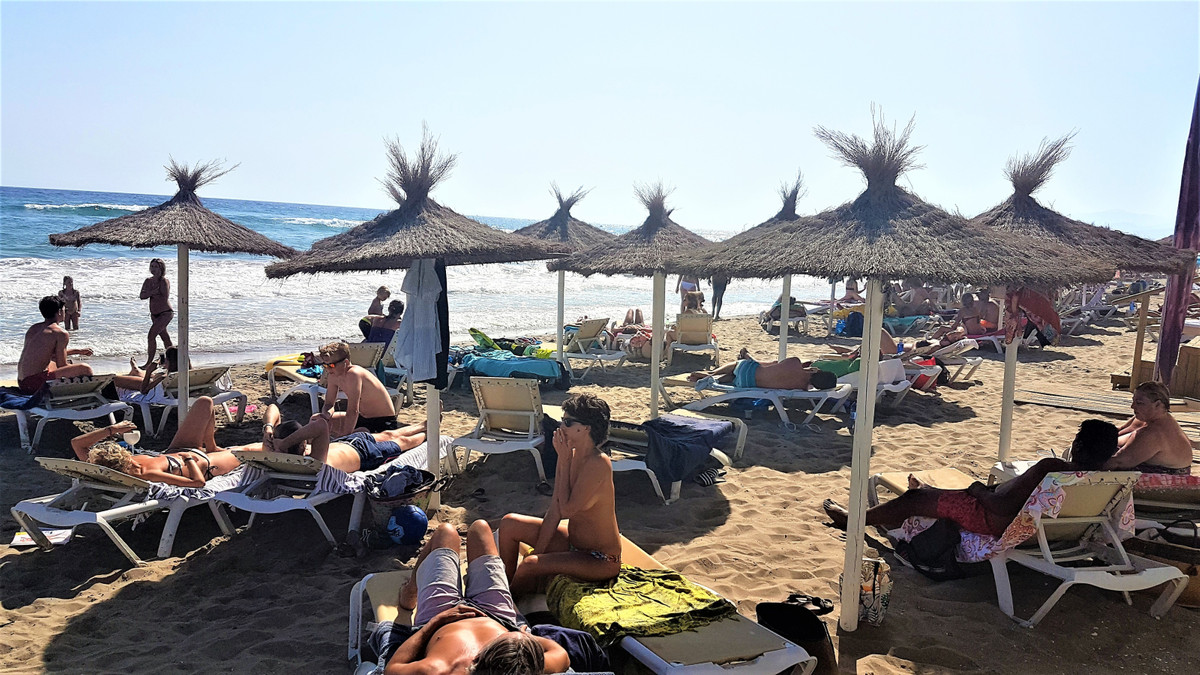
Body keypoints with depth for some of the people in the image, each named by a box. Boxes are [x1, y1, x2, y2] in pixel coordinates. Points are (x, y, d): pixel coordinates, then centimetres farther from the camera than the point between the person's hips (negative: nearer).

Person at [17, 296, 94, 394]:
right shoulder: (61, 334, -12)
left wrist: (78, 351, 35)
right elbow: (61, 366, -10)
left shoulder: (33, 328, 15)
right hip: (35, 384, -10)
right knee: (85, 369, -14)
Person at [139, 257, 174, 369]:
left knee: (151, 336, -15)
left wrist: (151, 295, -11)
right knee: (164, 336, 18)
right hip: (154, 314, 8)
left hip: (165, 313, -8)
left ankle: (149, 362, -9)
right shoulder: (148, 281, 7)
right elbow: (142, 296, -3)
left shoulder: (164, 281, -13)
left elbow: (165, 298, -23)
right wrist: (153, 292, -19)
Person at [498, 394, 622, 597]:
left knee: (529, 566, -25)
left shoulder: (598, 464, -28)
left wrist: (564, 461, -21)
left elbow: (566, 510, -26)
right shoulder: (570, 455, -3)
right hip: (574, 540, 9)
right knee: (510, 524, 7)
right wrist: (537, 552, -2)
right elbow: (554, 509, 0)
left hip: (601, 561, -9)